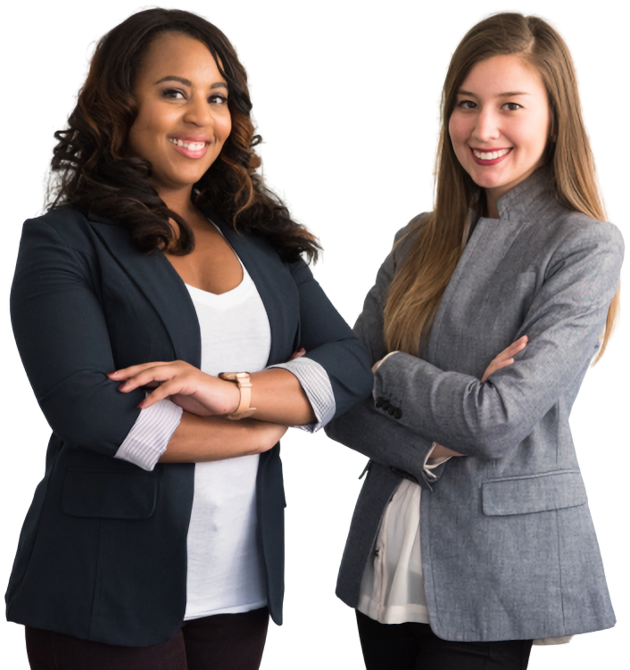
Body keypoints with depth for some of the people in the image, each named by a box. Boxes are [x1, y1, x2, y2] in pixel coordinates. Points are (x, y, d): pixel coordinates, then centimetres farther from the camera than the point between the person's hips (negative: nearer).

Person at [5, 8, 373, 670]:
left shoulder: (261, 241, 11)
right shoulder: (64, 242, -4)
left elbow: (351, 367, 1)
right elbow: (87, 410, -16)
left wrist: (233, 390, -18)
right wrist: (268, 427, -8)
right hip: (108, 596, -4)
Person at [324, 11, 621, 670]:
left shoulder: (584, 249, -9)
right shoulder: (419, 238, 8)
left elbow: (499, 420, -19)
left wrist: (384, 369, -5)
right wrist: (430, 448, -15)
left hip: (497, 581, -5)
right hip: (385, 564, 5)